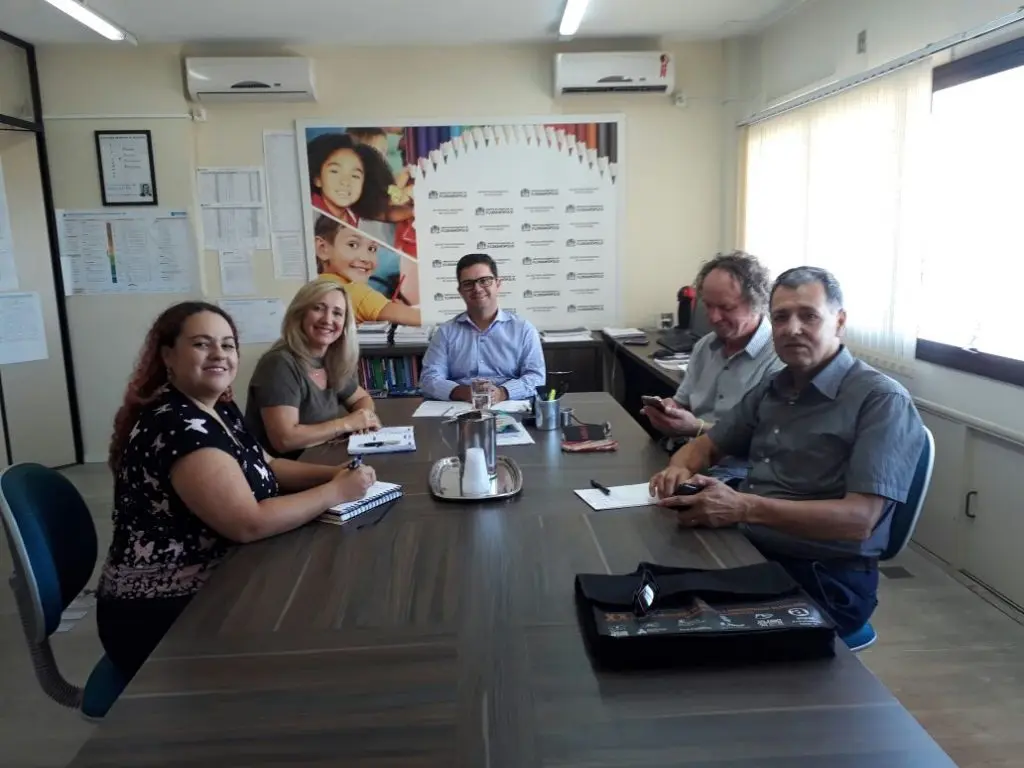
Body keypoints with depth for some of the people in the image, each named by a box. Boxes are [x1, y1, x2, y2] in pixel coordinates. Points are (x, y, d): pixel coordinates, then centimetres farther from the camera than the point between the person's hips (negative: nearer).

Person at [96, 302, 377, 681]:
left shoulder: (220, 409, 5)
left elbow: (264, 466, 16)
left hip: (206, 586, 8)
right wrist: (334, 492, -18)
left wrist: (335, 472, -1)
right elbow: (249, 524, -28)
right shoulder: (175, 427, -24)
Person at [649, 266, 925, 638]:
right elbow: (706, 446, 20)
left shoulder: (882, 400, -11)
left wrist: (745, 507, -30)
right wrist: (680, 469, -5)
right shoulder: (772, 388, 12)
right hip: (747, 552, 7)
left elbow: (859, 520, -20)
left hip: (823, 580, -6)